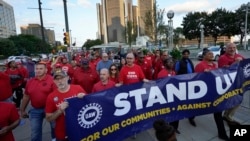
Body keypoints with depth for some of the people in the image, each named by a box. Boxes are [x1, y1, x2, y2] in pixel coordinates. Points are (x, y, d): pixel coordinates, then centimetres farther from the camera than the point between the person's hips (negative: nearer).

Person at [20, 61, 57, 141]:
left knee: (55, 127, 18)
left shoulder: (52, 80, -15)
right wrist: (22, 110, 14)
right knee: (35, 133, 15)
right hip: (35, 110, 4)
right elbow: (26, 96, 11)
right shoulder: (30, 81, 2)